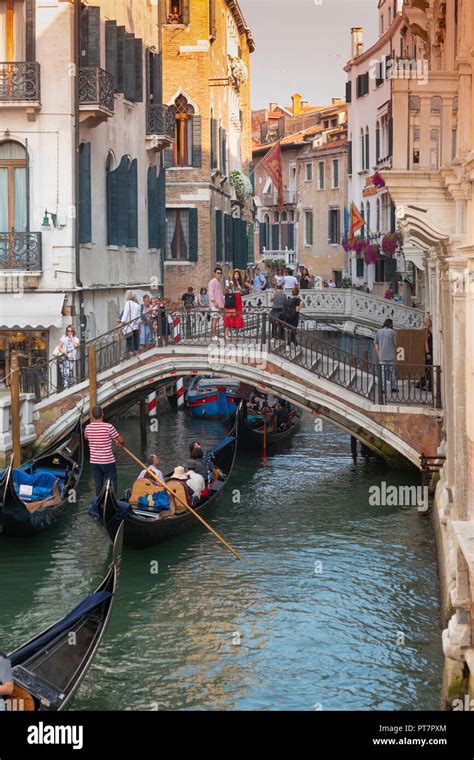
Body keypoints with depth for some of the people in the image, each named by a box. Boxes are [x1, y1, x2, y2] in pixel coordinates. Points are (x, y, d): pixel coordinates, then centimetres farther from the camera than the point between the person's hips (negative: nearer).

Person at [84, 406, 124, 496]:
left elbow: (86, 438, 21)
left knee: (98, 485, 10)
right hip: (108, 461, -4)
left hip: (94, 461, 4)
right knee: (112, 484, 4)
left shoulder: (88, 427, -2)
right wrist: (118, 442, 13)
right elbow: (121, 440, -9)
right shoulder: (108, 427, -15)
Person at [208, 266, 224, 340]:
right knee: (215, 319, -11)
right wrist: (214, 302, -20)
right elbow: (210, 292, -14)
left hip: (219, 304, 9)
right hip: (214, 304, -9)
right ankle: (213, 336, -13)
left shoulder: (219, 282, 21)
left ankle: (213, 335, 11)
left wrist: (222, 304, 21)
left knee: (215, 319, 8)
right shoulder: (212, 282, -7)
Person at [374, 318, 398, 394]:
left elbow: (376, 344, 9)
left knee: (382, 372, 3)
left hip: (382, 356, 2)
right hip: (391, 356, -2)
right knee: (392, 371, 7)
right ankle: (394, 388, 11)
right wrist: (395, 353, 10)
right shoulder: (392, 332, -5)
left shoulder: (378, 332, 6)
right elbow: (395, 344, -3)